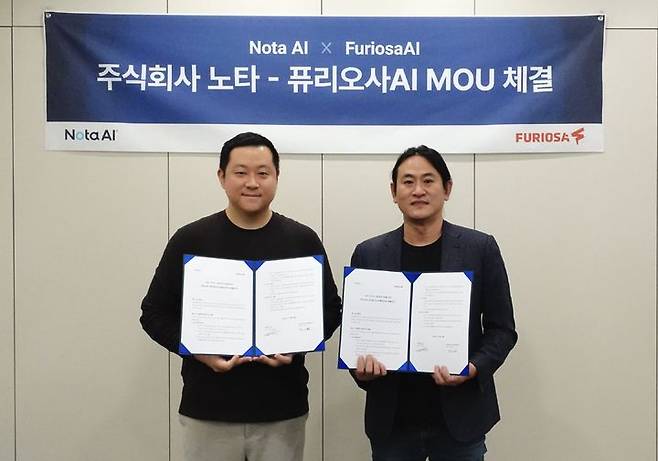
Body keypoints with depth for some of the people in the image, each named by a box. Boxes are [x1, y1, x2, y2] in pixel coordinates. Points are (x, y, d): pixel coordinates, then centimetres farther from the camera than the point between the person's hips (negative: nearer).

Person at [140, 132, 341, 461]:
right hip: (207, 412, 0)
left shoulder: (302, 241, 1)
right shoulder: (190, 240, -1)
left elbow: (330, 309, 7)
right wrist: (200, 351, -13)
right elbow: (156, 312, 3)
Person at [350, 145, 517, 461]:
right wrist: (360, 366, -12)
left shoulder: (480, 248, -2)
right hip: (392, 420, 1)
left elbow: (502, 329, 1)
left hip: (459, 416, -1)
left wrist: (475, 368, -16)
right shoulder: (369, 254, 2)